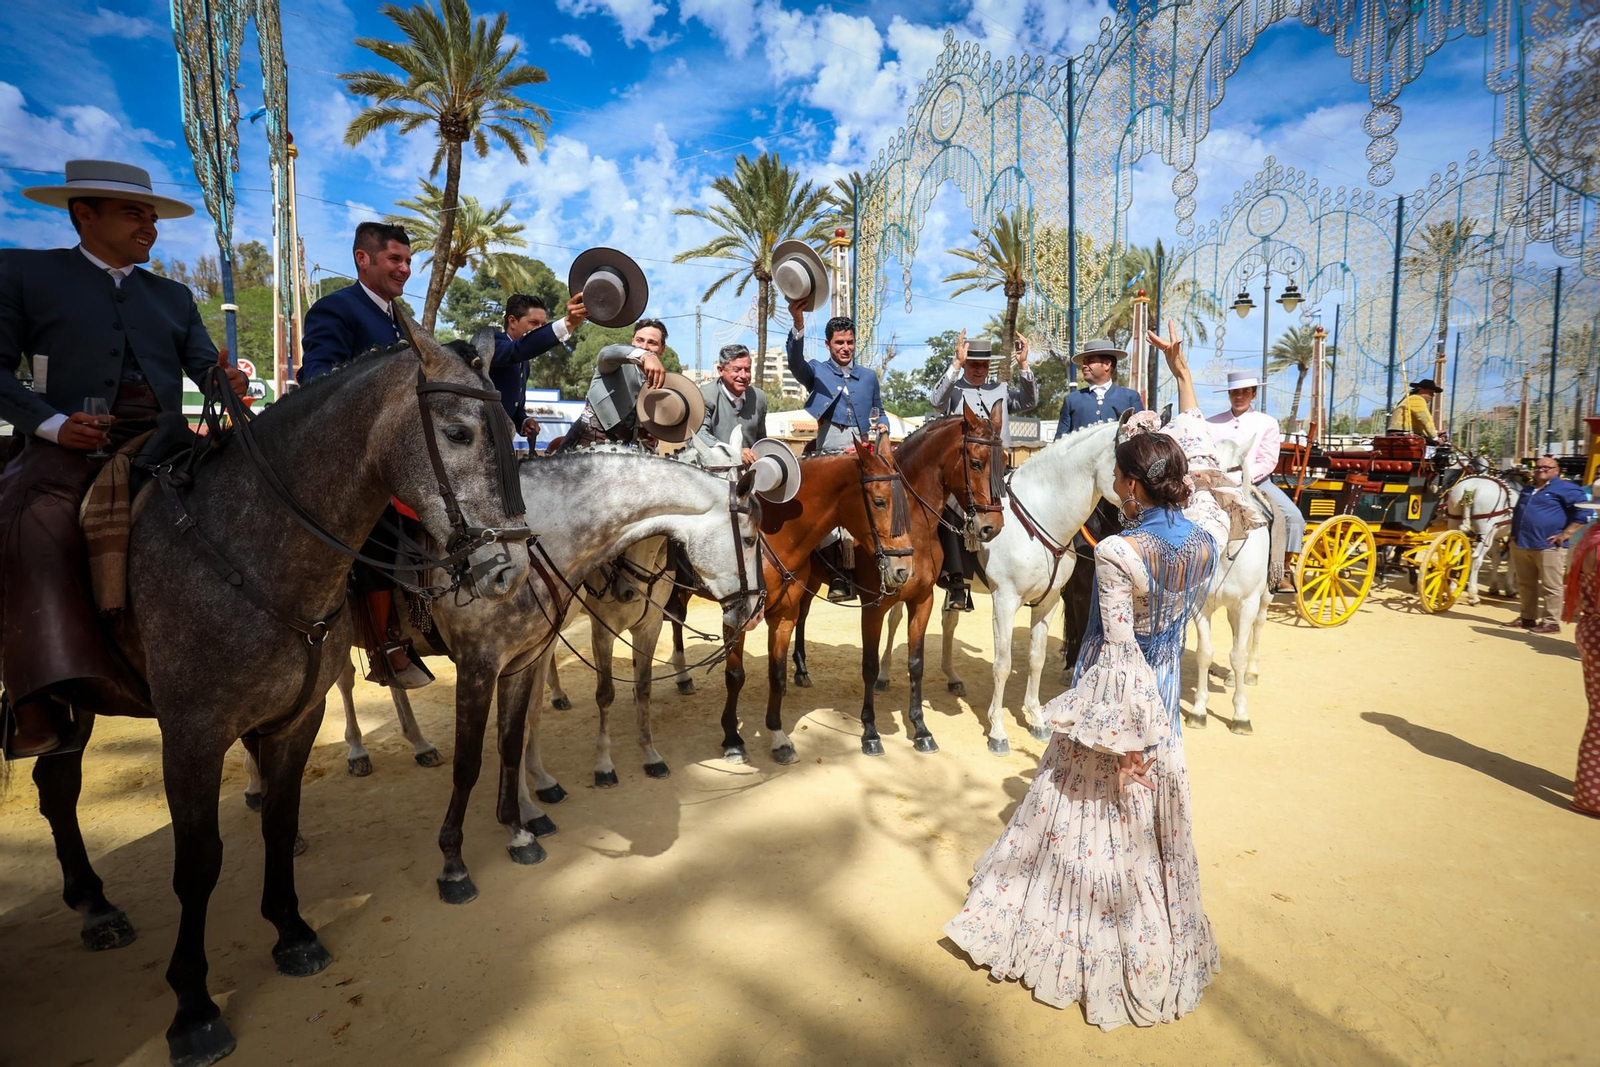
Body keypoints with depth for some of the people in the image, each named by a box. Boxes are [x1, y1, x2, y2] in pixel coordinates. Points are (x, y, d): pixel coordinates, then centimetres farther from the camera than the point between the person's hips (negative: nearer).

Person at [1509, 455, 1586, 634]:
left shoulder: (1566, 489, -4)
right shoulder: (1527, 490, 20)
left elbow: (1583, 513, -12)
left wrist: (1565, 534, -15)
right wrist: (1514, 534, 21)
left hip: (1548, 546, -7)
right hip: (1521, 544, 8)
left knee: (1550, 587, -3)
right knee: (1525, 585, 13)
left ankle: (1550, 622, 2)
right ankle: (1528, 618, 22)